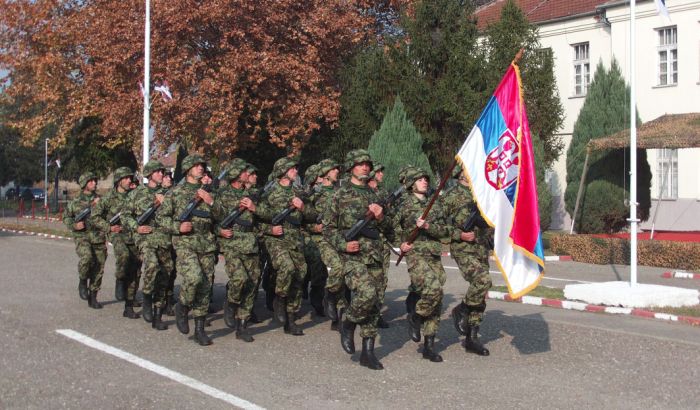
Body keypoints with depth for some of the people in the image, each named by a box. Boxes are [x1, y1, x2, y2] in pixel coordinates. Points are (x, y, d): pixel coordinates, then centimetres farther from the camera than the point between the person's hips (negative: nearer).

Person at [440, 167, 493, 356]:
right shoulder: (451, 195, -4)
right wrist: (460, 235, -16)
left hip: (482, 250, 6)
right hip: (462, 249, -6)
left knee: (480, 298, 6)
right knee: (483, 279, -27)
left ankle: (471, 339, 15)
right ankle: (461, 310, -3)